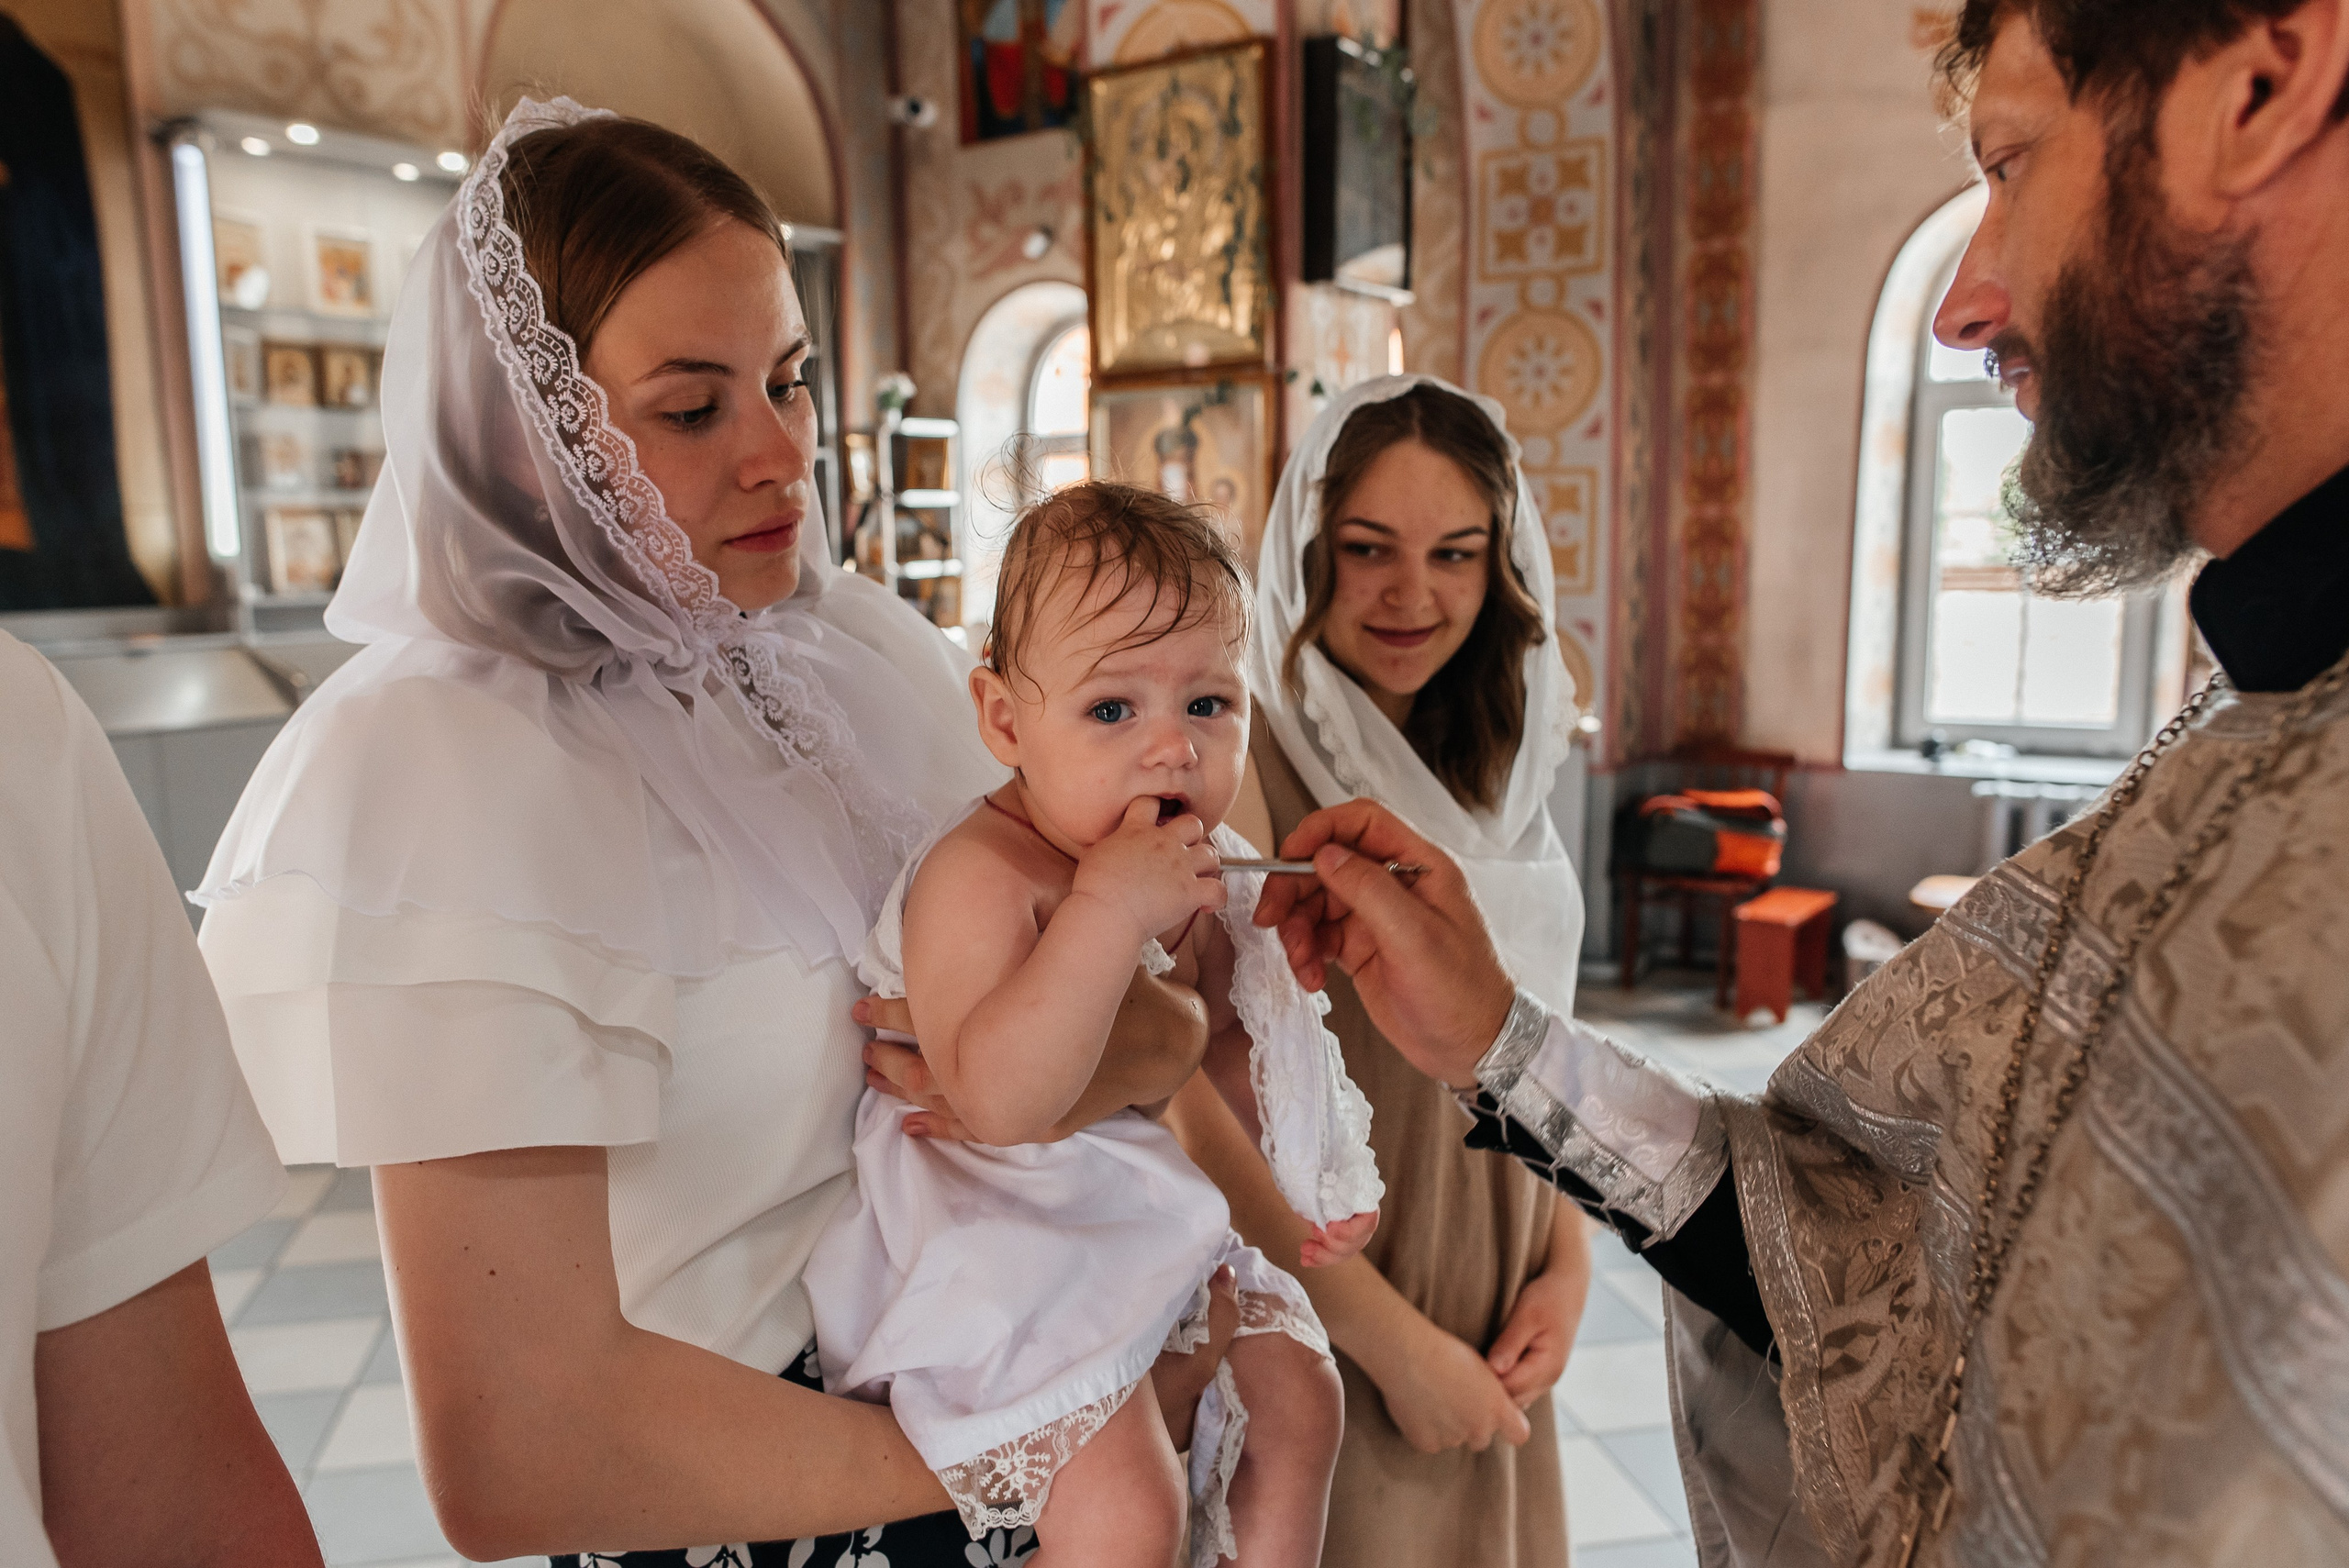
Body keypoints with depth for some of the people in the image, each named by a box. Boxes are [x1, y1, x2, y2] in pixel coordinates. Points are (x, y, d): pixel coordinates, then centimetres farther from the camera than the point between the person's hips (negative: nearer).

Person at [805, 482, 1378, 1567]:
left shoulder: (1200, 874, 1)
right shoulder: (982, 876, -25)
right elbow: (995, 1100, -37)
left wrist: (1304, 1183, 3)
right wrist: (1109, 907, -40)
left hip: (1175, 1230, 8)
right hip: (1011, 1265, -8)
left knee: (1298, 1400, 13)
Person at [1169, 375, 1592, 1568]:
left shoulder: (1496, 773, 3)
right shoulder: (1242, 762, -18)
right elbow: (1201, 1110, -20)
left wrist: (1567, 1264, -1)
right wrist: (1395, 1340, -15)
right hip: (1312, 1338, -6)